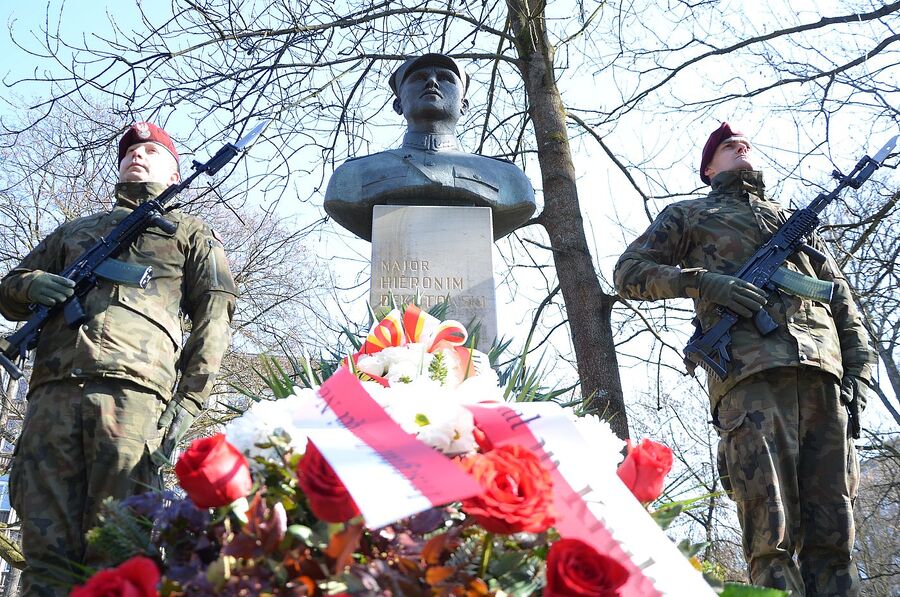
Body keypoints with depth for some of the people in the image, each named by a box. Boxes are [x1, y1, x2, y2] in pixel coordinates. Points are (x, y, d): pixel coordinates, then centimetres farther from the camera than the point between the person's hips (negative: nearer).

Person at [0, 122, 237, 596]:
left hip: (132, 389, -3)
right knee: (45, 546, -6)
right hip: (53, 392, 4)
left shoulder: (191, 234, 24)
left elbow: (212, 321, 11)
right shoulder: (74, 231, 35)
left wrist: (188, 402, -3)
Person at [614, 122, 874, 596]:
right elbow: (629, 272, 13)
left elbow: (841, 299, 28)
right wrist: (703, 281, -4)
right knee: (771, 537, -14)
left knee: (831, 534, -3)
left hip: (824, 376, 4)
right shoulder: (689, 214, 25)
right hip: (751, 372, -4)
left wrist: (859, 367, 10)